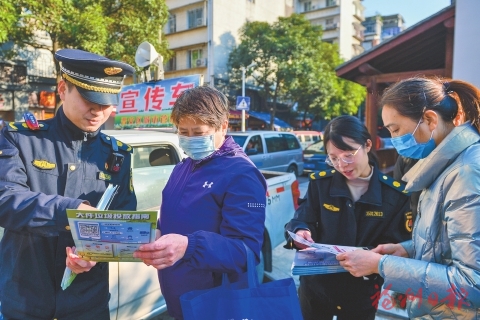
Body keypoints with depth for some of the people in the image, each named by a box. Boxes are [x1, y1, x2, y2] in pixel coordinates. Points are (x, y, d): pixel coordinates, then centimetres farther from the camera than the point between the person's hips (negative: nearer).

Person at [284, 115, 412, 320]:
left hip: (362, 294, 0)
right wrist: (300, 233, -27)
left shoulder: (396, 194, -8)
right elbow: (301, 220, -5)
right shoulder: (319, 182, -6)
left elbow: (398, 246, -9)